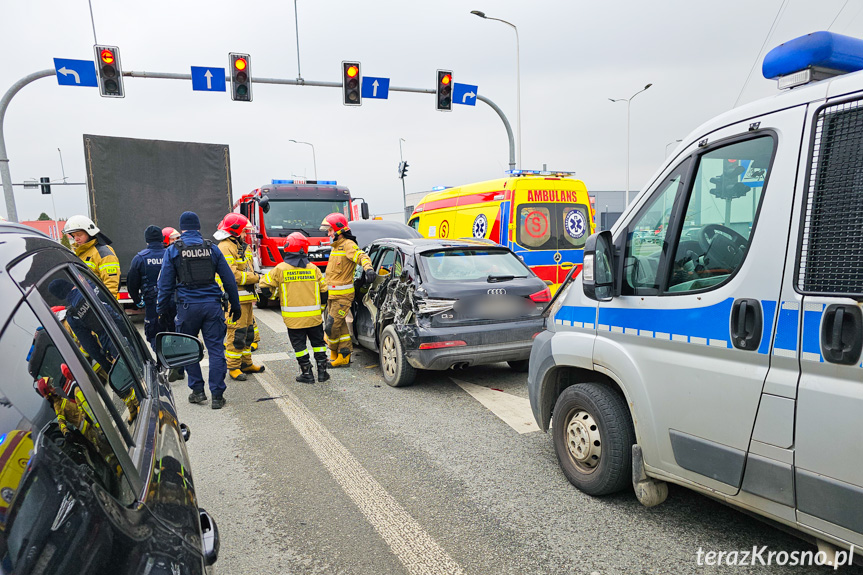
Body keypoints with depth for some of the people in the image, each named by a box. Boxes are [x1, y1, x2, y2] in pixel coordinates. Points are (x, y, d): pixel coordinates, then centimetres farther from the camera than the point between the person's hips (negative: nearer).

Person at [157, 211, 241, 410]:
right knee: (216, 349, 3)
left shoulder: (173, 250, 3)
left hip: (188, 306, -1)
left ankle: (197, 390, 17)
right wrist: (235, 305, 16)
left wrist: (162, 309, 12)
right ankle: (217, 395, 3)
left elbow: (166, 283, 2)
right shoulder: (211, 248, 8)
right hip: (212, 304, 1)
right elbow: (228, 279, 9)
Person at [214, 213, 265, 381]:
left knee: (247, 331, 15)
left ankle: (246, 363, 25)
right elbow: (231, 274, -22)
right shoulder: (225, 247, -13)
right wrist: (255, 278, -15)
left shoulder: (241, 246, 19)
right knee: (236, 333, -6)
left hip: (246, 297, 10)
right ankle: (233, 367, 4)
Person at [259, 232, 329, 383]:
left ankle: (307, 373, 10)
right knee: (318, 342, 16)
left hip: (293, 318, -2)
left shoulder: (280, 269, -7)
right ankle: (322, 371, 18)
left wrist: (272, 296, 22)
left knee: (299, 345, 8)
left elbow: (265, 284, 2)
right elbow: (323, 290, 8)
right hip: (314, 316, 2)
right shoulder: (313, 268, 1)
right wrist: (320, 306, 23)